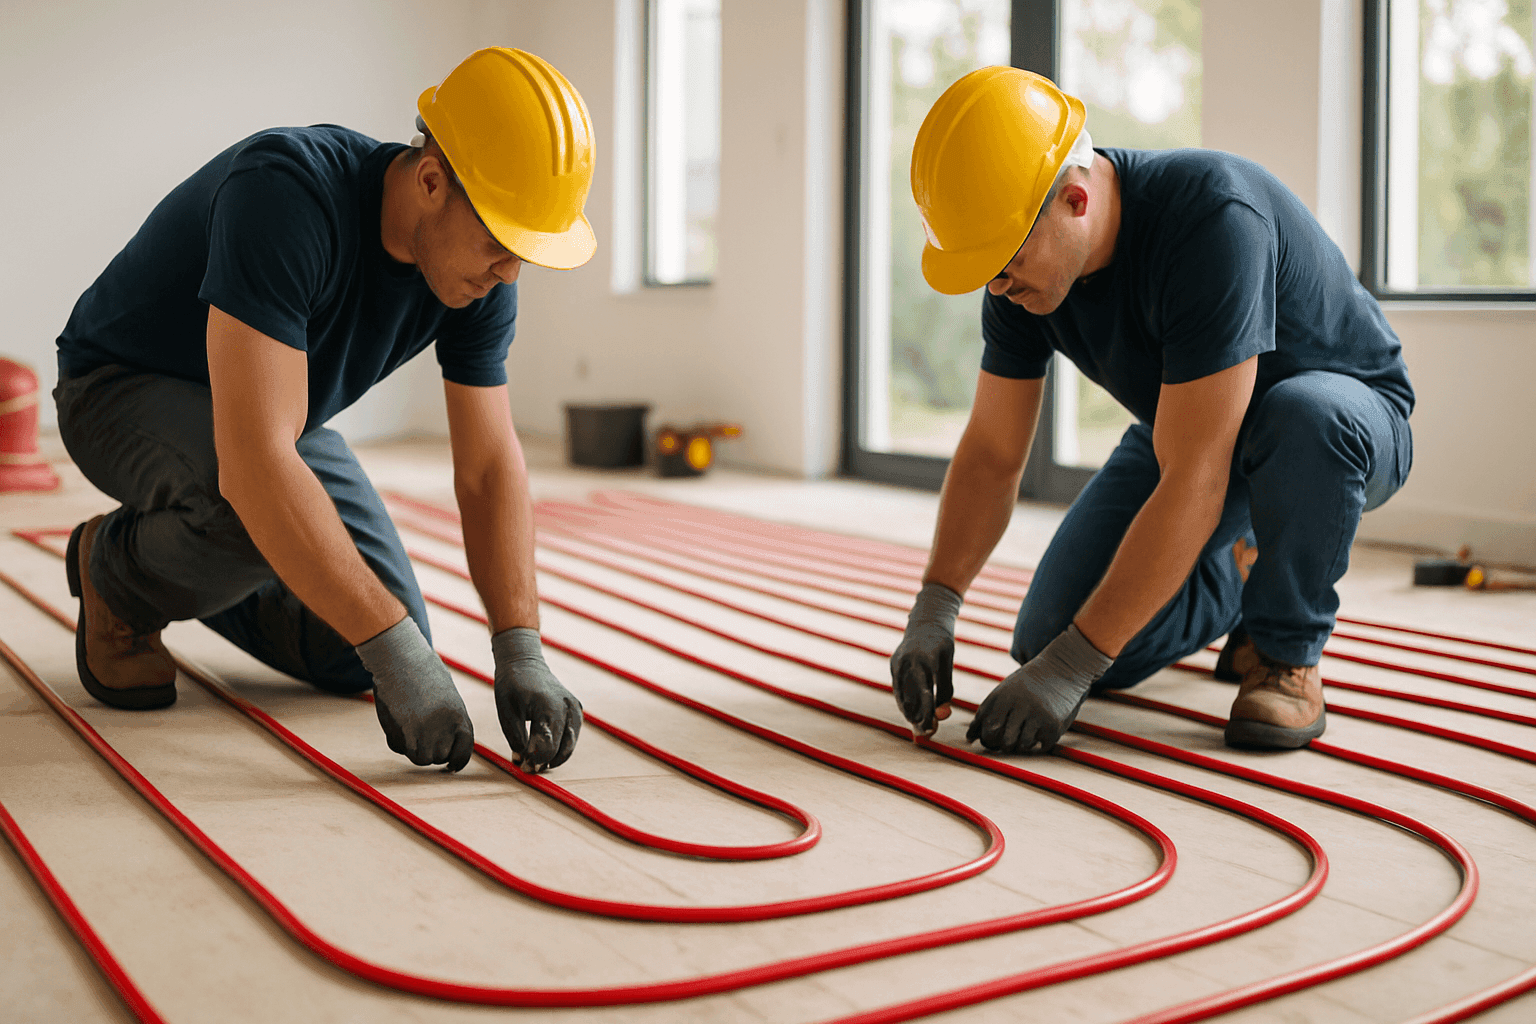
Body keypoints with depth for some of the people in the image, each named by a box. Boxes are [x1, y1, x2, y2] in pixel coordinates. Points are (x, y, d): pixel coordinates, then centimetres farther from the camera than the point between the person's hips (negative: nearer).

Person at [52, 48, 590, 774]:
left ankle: (188, 565, 22)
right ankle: (115, 571, -2)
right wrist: (396, 649, -44)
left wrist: (522, 656, -26)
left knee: (360, 659, -3)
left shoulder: (479, 271, -16)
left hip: (266, 412, 7)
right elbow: (253, 467, -45)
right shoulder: (285, 195, -39)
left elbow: (489, 471, -13)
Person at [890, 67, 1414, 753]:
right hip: (1189, 427, 6)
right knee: (1047, 640, -9)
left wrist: (1072, 665, -38)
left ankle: (1288, 652, -14)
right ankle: (1238, 575, 20)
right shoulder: (1026, 263, -16)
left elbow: (1192, 483, -40)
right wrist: (933, 609, -20)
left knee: (1301, 414, -43)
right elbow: (991, 453, -7)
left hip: (1345, 418, -6)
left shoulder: (1213, 216, -38)